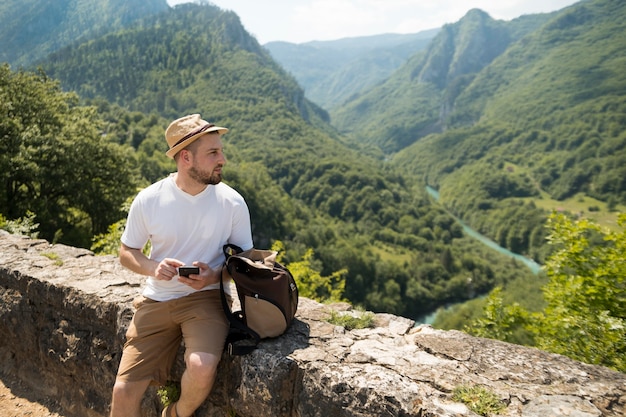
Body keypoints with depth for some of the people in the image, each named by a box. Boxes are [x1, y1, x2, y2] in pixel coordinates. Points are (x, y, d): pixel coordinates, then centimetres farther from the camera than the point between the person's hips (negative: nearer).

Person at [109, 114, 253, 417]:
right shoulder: (148, 200, -6)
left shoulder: (232, 202, -9)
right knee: (123, 391, -4)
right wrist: (152, 267, -15)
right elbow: (127, 252, 7)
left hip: (206, 298, -1)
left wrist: (214, 276, -18)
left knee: (202, 369, -27)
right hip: (156, 300, 2)